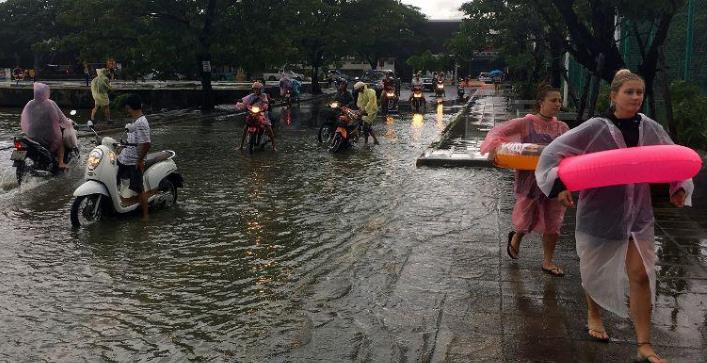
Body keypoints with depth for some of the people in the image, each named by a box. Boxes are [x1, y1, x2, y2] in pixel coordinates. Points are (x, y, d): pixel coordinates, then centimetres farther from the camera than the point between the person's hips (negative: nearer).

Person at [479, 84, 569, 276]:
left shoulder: (562, 128, 7)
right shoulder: (526, 123, -5)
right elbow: (499, 132, -6)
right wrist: (495, 146, -25)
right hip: (530, 179, -4)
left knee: (553, 223, 8)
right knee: (529, 220, 9)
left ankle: (548, 262, 25)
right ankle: (516, 237, 45)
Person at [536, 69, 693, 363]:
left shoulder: (651, 129, -2)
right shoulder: (595, 129, -13)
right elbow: (553, 152, -14)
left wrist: (680, 187, -5)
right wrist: (559, 185, -26)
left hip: (638, 213, 3)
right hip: (599, 212, -2)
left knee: (641, 275, -3)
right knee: (594, 270, 15)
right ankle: (594, 315, 45)